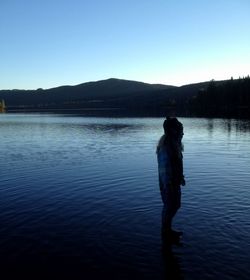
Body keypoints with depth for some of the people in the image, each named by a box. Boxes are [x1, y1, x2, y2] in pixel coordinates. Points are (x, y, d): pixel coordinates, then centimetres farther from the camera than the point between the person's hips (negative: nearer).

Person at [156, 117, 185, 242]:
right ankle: (165, 232, 23)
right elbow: (164, 169, -25)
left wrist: (181, 177, 20)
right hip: (168, 184, -10)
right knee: (169, 207, 5)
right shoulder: (165, 147, -25)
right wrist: (168, 187, -22)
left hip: (175, 182, 10)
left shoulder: (174, 144, 7)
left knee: (176, 205, 20)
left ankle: (168, 229, 36)